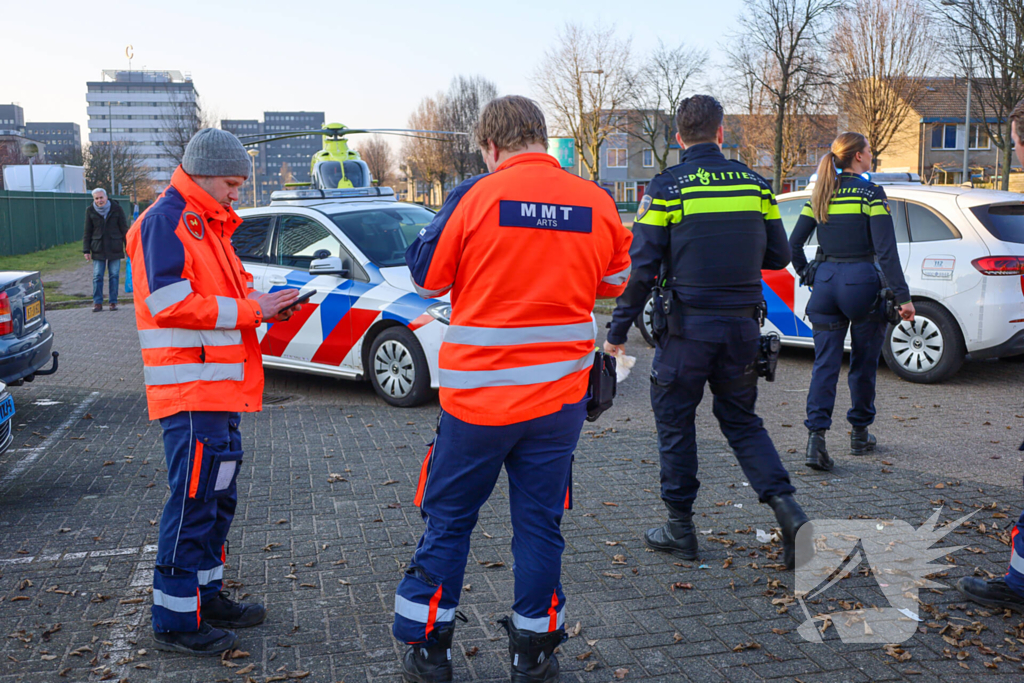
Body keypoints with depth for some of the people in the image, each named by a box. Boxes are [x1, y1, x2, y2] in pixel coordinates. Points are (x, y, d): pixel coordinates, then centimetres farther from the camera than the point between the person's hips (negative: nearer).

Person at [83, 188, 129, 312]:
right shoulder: (90, 211, 2)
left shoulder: (116, 208, -1)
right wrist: (86, 250, 2)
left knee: (114, 275, 2)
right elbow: (87, 232, 6)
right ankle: (97, 303, 5)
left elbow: (124, 229, 3)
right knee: (97, 276, -1)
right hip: (98, 249, 1)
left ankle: (113, 302, 10)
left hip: (115, 249, -1)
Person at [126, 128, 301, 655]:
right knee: (193, 501, -5)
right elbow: (170, 303, -20)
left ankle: (207, 597, 28)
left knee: (216, 497, 16)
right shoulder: (165, 220, -11)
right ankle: (175, 619, 6)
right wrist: (250, 309, -17)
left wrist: (265, 305, 3)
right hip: (190, 389, -10)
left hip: (220, 386, 10)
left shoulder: (208, 224, 20)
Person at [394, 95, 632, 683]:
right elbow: (615, 281, 14)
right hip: (560, 396, 2)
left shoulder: (475, 197, -9)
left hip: (478, 393, -2)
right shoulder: (596, 202, -2)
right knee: (540, 522, 13)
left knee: (449, 519, 13)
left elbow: (427, 276, 3)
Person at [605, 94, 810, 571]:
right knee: (741, 421, 18)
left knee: (674, 423, 10)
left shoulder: (665, 188, -8)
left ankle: (680, 527, 19)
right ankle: (787, 510, 4)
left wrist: (618, 329, -4)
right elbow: (778, 256, 9)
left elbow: (643, 268, -11)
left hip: (687, 329, -4)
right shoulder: (754, 184, 5)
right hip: (742, 327, 4)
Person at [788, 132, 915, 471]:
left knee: (825, 363, 3)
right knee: (864, 363, 12)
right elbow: (886, 250, -13)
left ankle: (816, 434, -12)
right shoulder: (871, 194, -8)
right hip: (861, 282, -4)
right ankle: (860, 434, 25)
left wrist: (807, 274, 19)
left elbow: (794, 243, 6)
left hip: (825, 282, 4)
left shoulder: (820, 195, 8)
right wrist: (902, 296, -13)